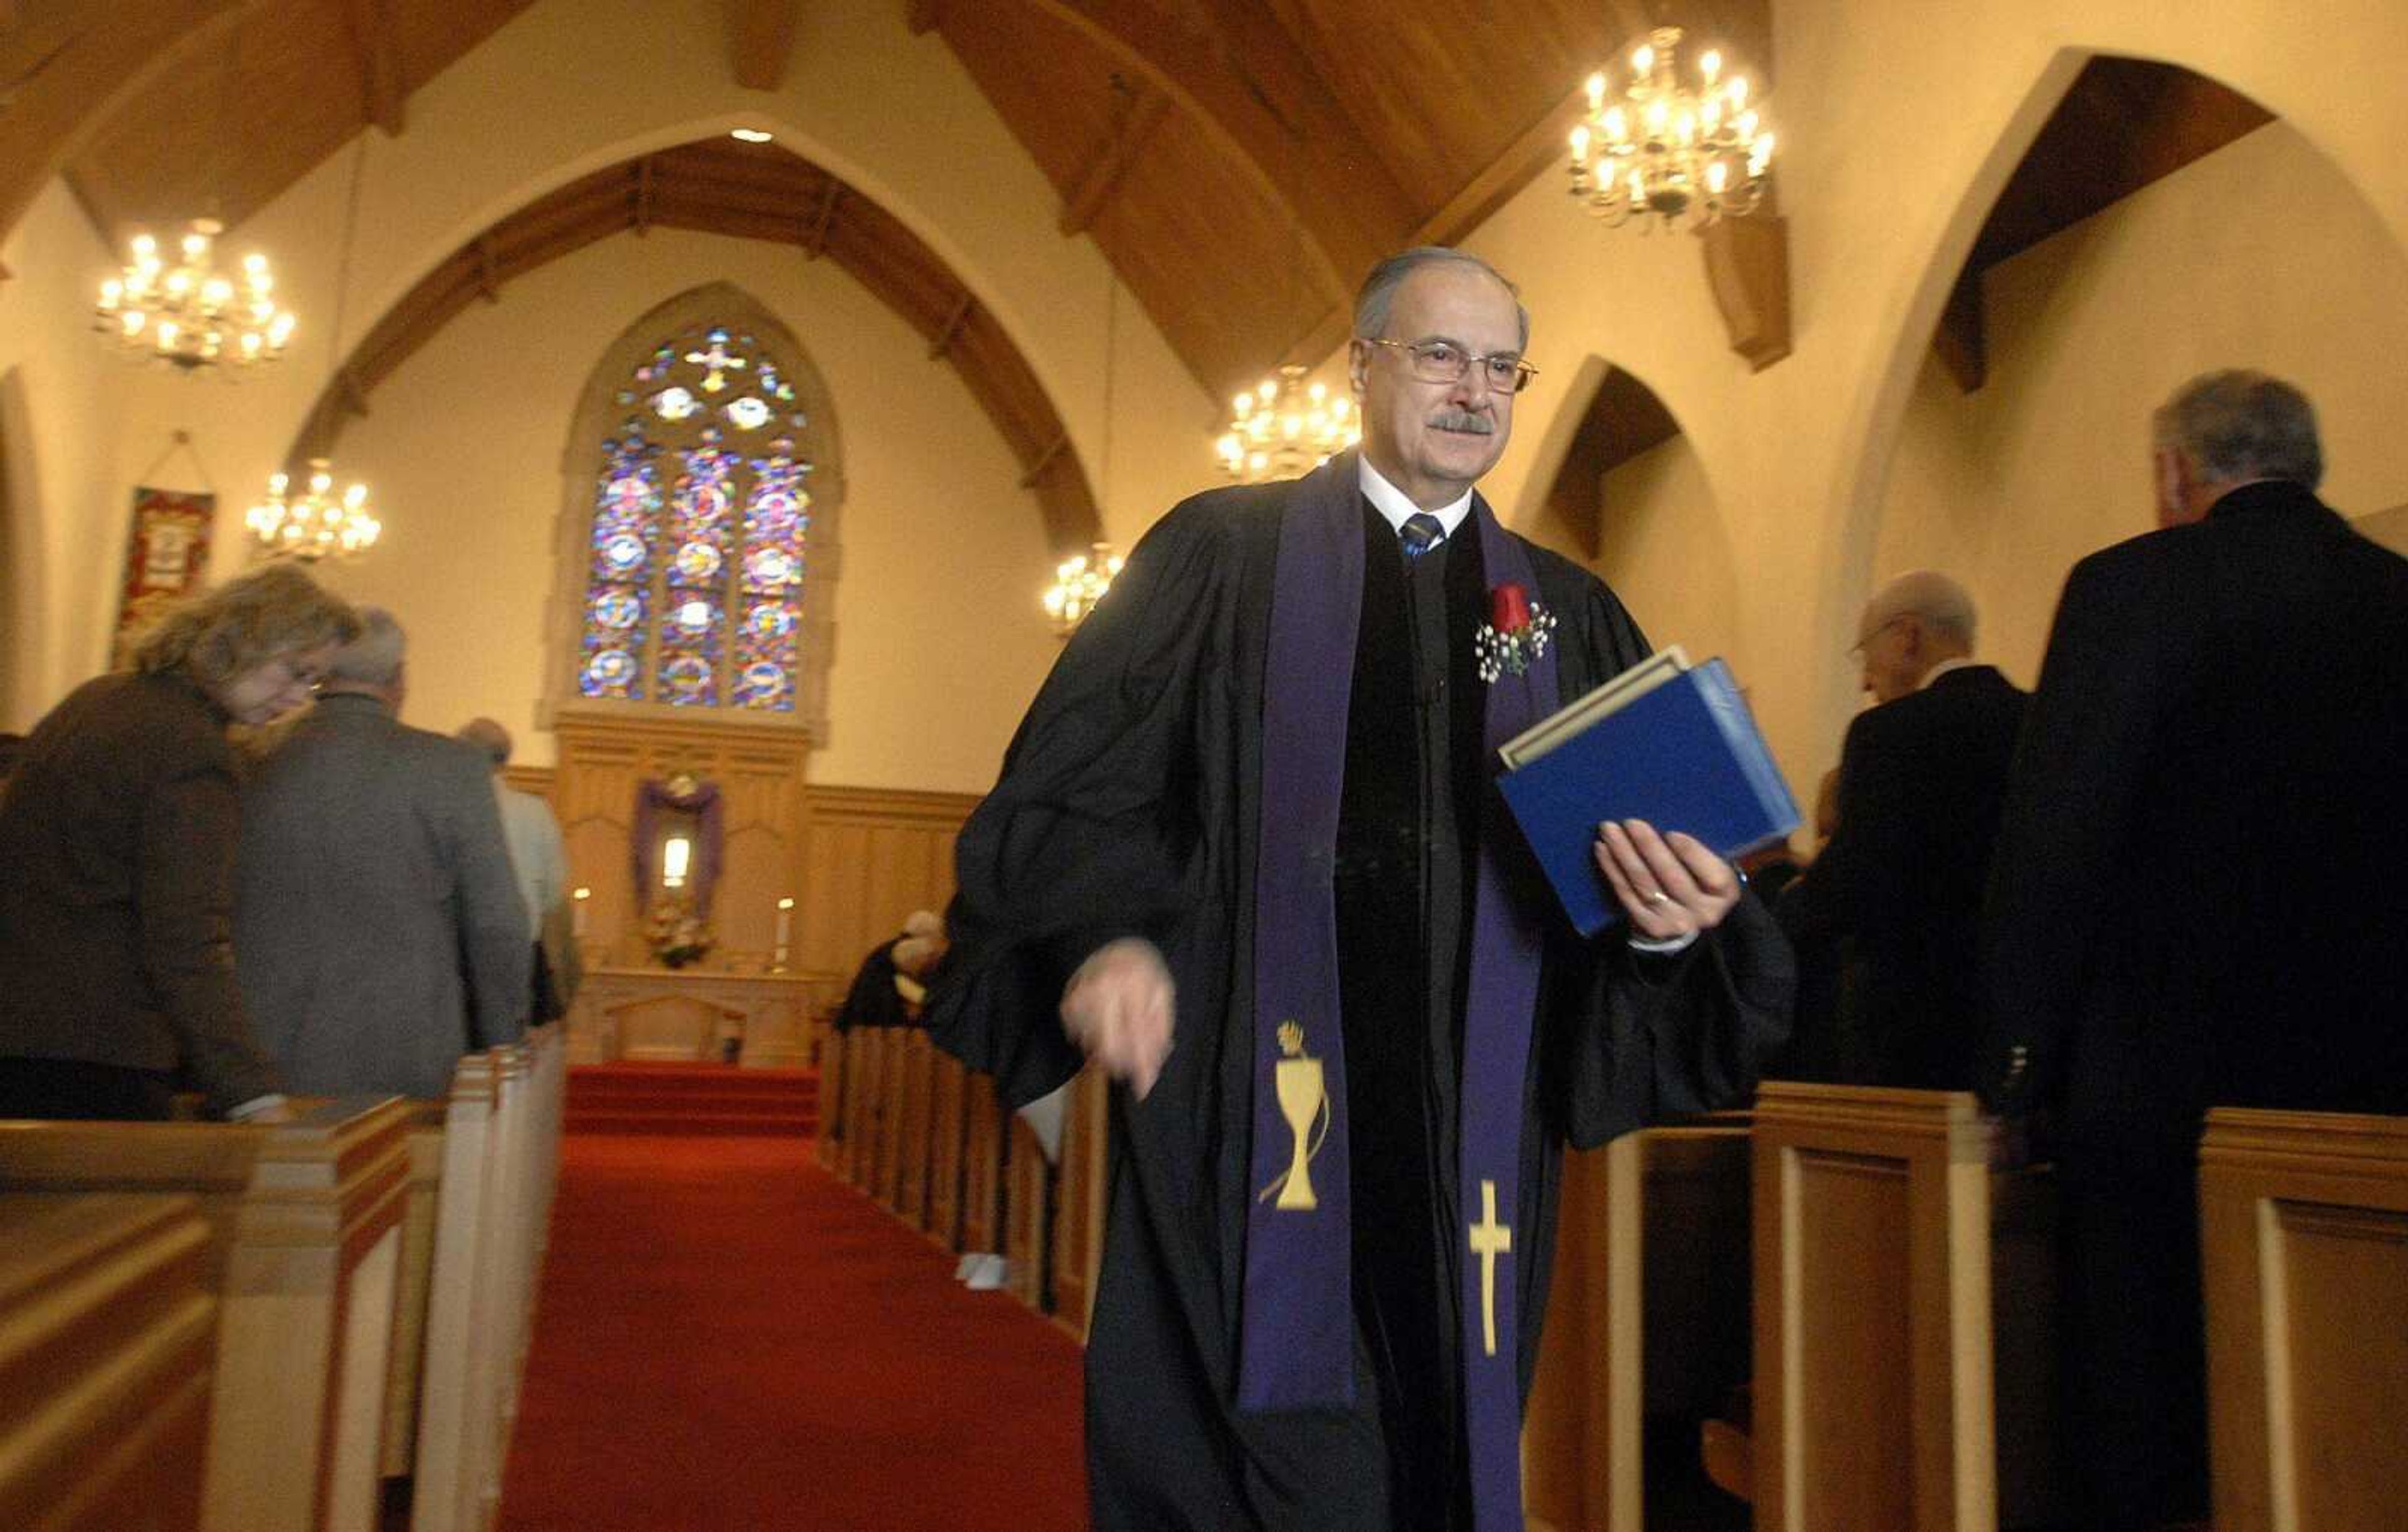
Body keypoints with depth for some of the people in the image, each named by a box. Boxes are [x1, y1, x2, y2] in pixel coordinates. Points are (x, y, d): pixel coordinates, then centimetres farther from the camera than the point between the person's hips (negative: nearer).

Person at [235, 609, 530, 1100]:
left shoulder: (250, 770, 3)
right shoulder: (450, 767, -6)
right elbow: (496, 926, -5)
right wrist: (498, 1058, 6)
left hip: (266, 1068, 3)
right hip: (404, 1069, -3)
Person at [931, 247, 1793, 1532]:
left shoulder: (1567, 616, 14)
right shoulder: (1225, 552, 5)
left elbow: (1653, 865, 11)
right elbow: (1070, 784, 0)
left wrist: (1675, 918, -11)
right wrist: (1104, 933, -18)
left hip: (1466, 1130, 3)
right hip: (1251, 1105, -3)